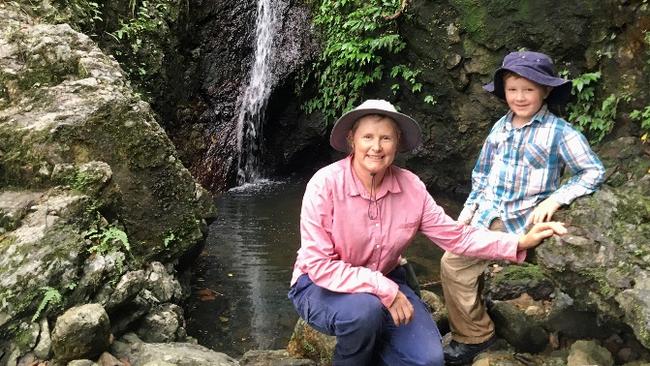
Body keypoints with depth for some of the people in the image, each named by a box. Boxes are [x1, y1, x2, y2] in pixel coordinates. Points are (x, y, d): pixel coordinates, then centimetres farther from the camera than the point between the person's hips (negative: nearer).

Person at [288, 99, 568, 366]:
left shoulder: (411, 187, -11)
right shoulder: (325, 184, -24)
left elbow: (457, 236, -5)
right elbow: (319, 266, -25)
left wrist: (520, 242, -16)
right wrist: (385, 290, -28)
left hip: (385, 282, 4)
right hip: (322, 285, -3)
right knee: (365, 310, -35)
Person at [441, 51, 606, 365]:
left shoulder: (559, 131, -6)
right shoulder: (500, 127, 11)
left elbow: (594, 172, -7)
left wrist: (554, 199, -18)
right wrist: (469, 209, 11)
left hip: (523, 220, -6)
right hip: (487, 214, 6)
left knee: (460, 265, -17)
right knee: (452, 261, -5)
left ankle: (473, 335, 4)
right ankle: (472, 336, 9)